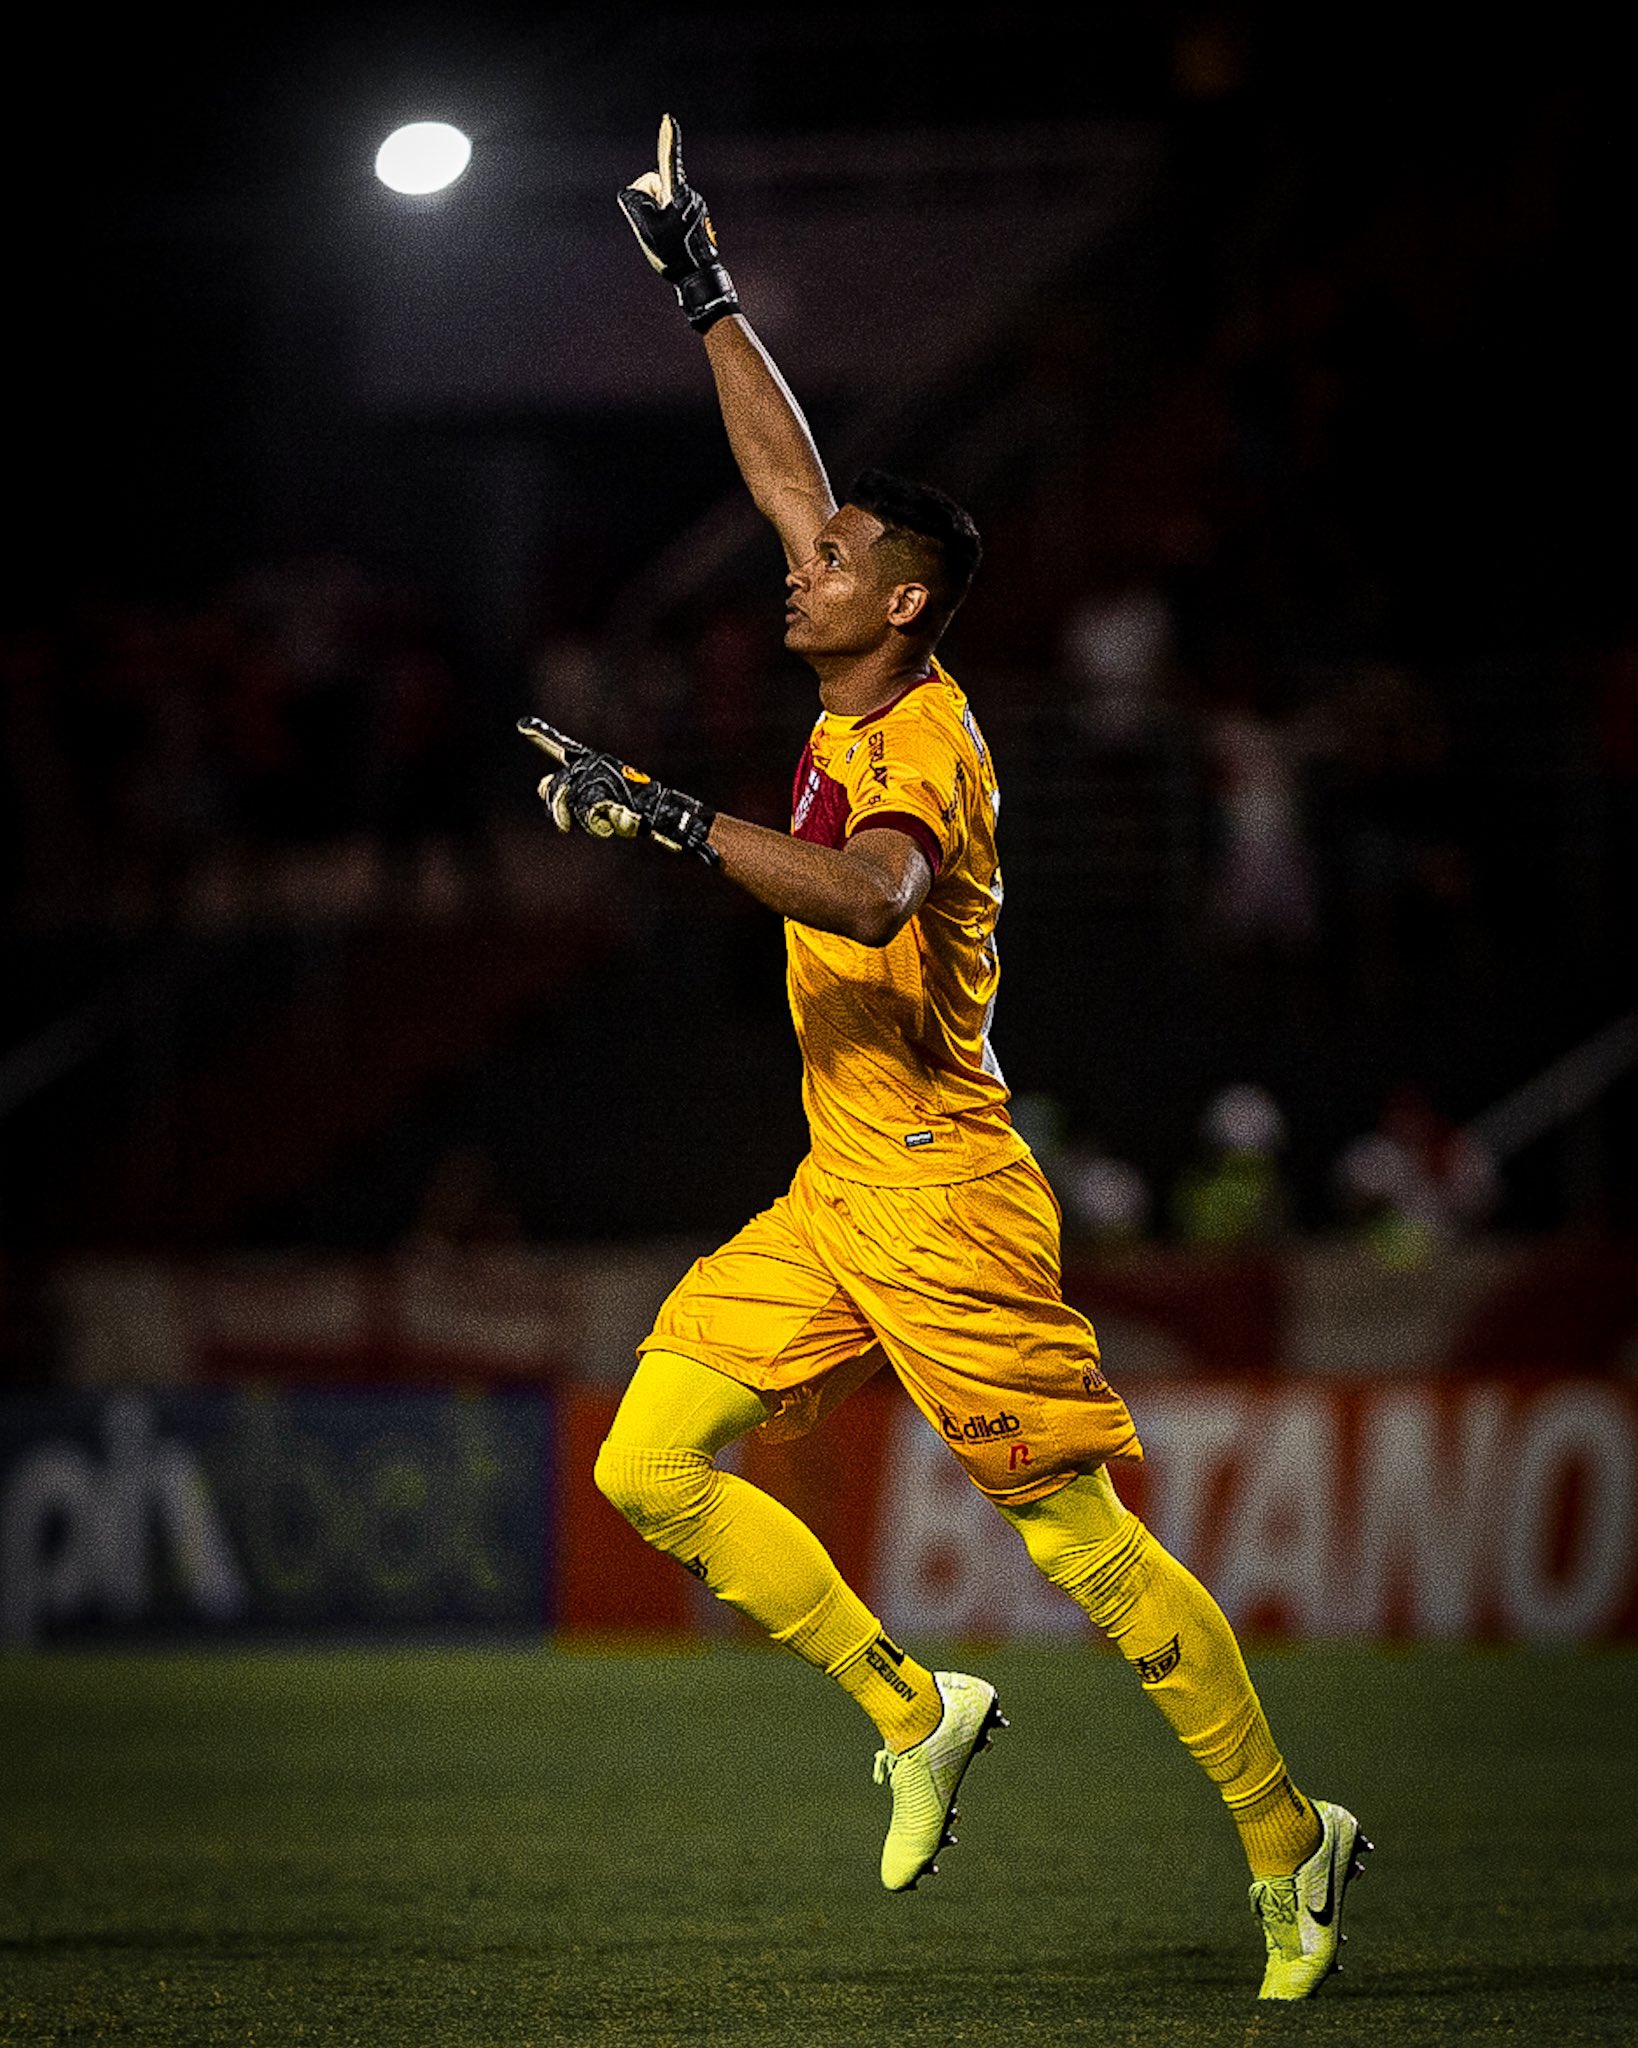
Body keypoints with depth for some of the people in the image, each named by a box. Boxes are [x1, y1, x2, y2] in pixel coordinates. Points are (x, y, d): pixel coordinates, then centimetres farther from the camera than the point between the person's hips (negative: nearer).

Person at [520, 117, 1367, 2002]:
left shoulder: (924, 742, -16)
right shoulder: (860, 703, 9)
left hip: (942, 1204, -9)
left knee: (1085, 1543, -7)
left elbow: (870, 893, -39)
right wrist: (705, 292, 23)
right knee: (650, 1466, 0)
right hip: (833, 1203, 9)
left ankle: (1290, 1844, 5)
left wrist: (672, 819, -42)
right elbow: (789, 475, 20)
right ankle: (913, 1711, 10)